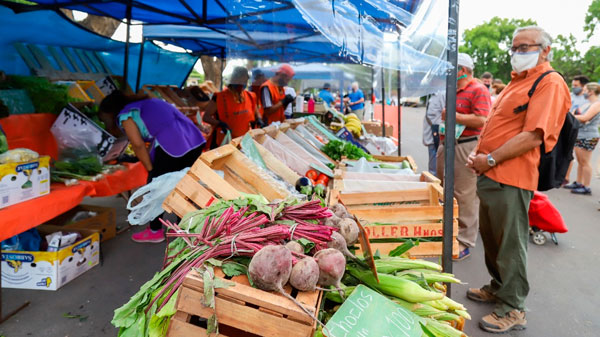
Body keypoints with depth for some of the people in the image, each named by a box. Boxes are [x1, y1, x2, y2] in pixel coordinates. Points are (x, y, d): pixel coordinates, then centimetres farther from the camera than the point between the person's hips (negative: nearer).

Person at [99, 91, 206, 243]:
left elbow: (138, 144, -4)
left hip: (172, 145, -8)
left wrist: (150, 169, 6)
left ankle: (155, 231, 24)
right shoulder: (146, 104, 29)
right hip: (195, 140, 8)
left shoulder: (124, 115, 7)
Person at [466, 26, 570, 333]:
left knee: (510, 244, 1)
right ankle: (498, 287, 38)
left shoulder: (551, 83, -12)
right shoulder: (517, 80, 17)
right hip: (490, 174, 10)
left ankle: (512, 309, 16)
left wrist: (491, 159, -19)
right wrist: (477, 153, 7)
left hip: (511, 178, -9)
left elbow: (533, 136, -22)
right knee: (490, 236, 20)